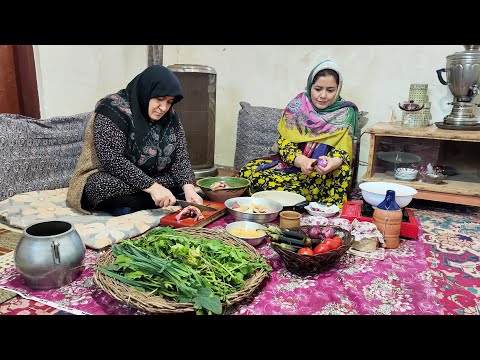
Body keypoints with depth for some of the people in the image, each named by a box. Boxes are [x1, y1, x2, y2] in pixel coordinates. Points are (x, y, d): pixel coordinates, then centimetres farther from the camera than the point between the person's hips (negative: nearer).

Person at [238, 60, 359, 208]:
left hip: (323, 173, -1)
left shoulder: (345, 114, -1)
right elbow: (284, 143, -3)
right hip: (292, 164, 1)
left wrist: (334, 162, -31)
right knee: (249, 171, -20)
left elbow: (343, 152, -5)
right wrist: (300, 160, -25)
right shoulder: (297, 105, 2)